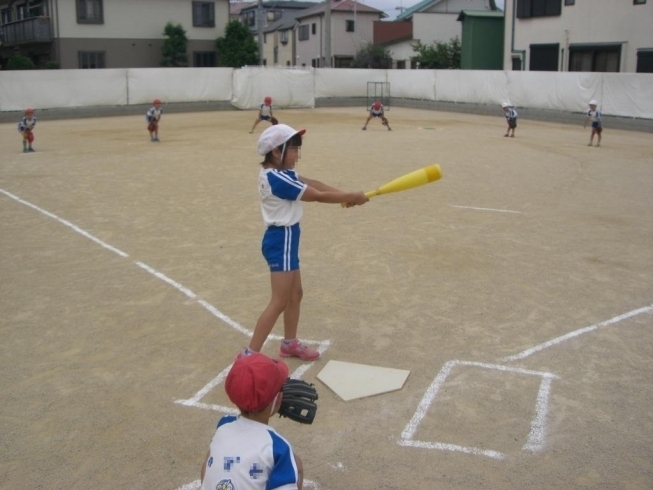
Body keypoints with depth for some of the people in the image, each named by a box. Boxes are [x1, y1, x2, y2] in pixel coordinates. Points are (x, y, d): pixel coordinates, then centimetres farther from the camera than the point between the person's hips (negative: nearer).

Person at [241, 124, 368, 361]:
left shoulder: (277, 172, 6)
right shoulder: (278, 179, -24)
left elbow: (311, 183, 2)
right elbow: (319, 196, -19)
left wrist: (345, 195, -8)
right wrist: (352, 197, -9)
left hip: (285, 238, 10)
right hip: (281, 240, -10)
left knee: (295, 293, 20)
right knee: (279, 302, -8)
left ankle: (290, 343, 35)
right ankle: (249, 354, -4)